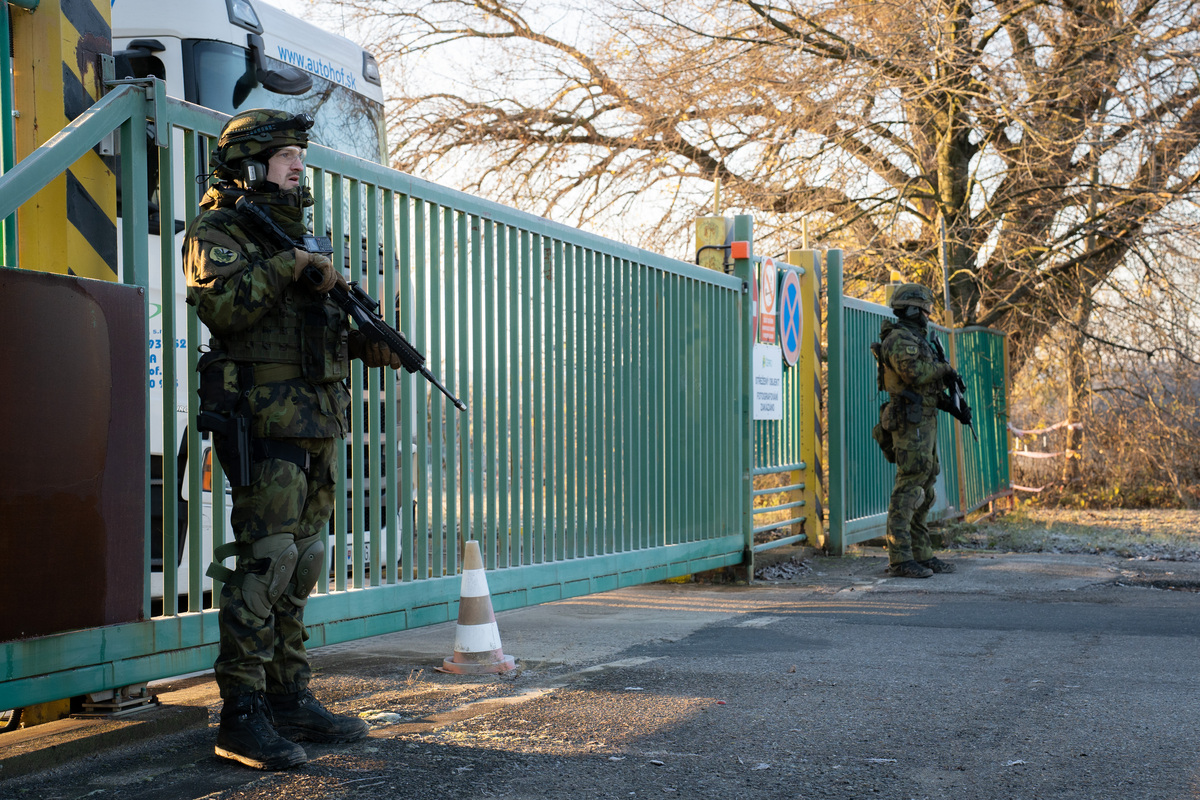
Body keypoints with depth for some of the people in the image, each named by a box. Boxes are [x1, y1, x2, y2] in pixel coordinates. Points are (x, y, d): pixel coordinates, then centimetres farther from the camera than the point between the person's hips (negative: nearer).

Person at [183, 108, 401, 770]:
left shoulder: (294, 235, 23)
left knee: (300, 563, 10)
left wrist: (365, 343, 10)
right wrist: (288, 267, -20)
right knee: (265, 558, -14)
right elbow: (222, 304, -20)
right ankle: (241, 716, -11)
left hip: (317, 421, 9)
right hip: (264, 416, -9)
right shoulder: (217, 231, -2)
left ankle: (290, 700, 16)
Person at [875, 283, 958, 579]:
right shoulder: (899, 339, -11)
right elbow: (913, 372, -26)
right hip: (911, 421, -11)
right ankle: (900, 560, -13)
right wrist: (942, 368, -10)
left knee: (924, 492, 12)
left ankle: (922, 555, 17)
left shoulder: (916, 339, 21)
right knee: (908, 490, -12)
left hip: (925, 422, 11)